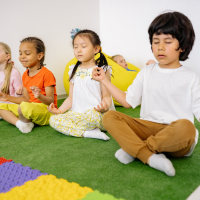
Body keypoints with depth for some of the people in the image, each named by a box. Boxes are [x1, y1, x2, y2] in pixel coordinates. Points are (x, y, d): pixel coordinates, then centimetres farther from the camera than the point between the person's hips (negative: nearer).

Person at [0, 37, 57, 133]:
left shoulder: (46, 74, -12)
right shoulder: (25, 75, 13)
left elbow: (50, 101, -16)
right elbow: (26, 99, 14)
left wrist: (39, 96, -36)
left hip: (46, 111, -8)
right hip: (30, 107, 9)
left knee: (25, 106, -39)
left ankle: (25, 121, -6)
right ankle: (20, 123, -19)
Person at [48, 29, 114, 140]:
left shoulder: (102, 70, 0)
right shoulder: (74, 71, 14)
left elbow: (107, 96, -3)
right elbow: (71, 98, 15)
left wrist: (105, 105, -26)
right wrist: (60, 110, -1)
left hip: (98, 114, -4)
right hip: (77, 114, 5)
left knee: (94, 114, -39)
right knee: (54, 120, -17)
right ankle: (87, 133, -23)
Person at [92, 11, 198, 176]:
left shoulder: (191, 78, 4)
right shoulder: (147, 72, 14)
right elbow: (128, 101, 14)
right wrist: (104, 80, 15)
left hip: (175, 138, -3)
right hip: (147, 127, 3)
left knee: (186, 126, -38)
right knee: (109, 117, -17)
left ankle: (132, 150, -22)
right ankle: (151, 157, -32)